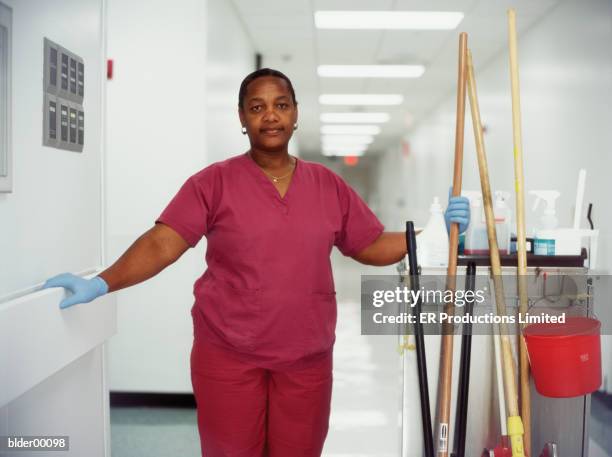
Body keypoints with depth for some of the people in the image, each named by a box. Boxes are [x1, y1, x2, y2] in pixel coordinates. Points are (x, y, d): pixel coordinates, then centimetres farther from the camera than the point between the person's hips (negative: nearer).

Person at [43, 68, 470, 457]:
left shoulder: (328, 185, 6)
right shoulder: (214, 182, -4)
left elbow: (372, 246, 11)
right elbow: (161, 244, -11)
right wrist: (100, 284, -23)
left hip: (307, 358, 3)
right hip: (227, 354, -2)